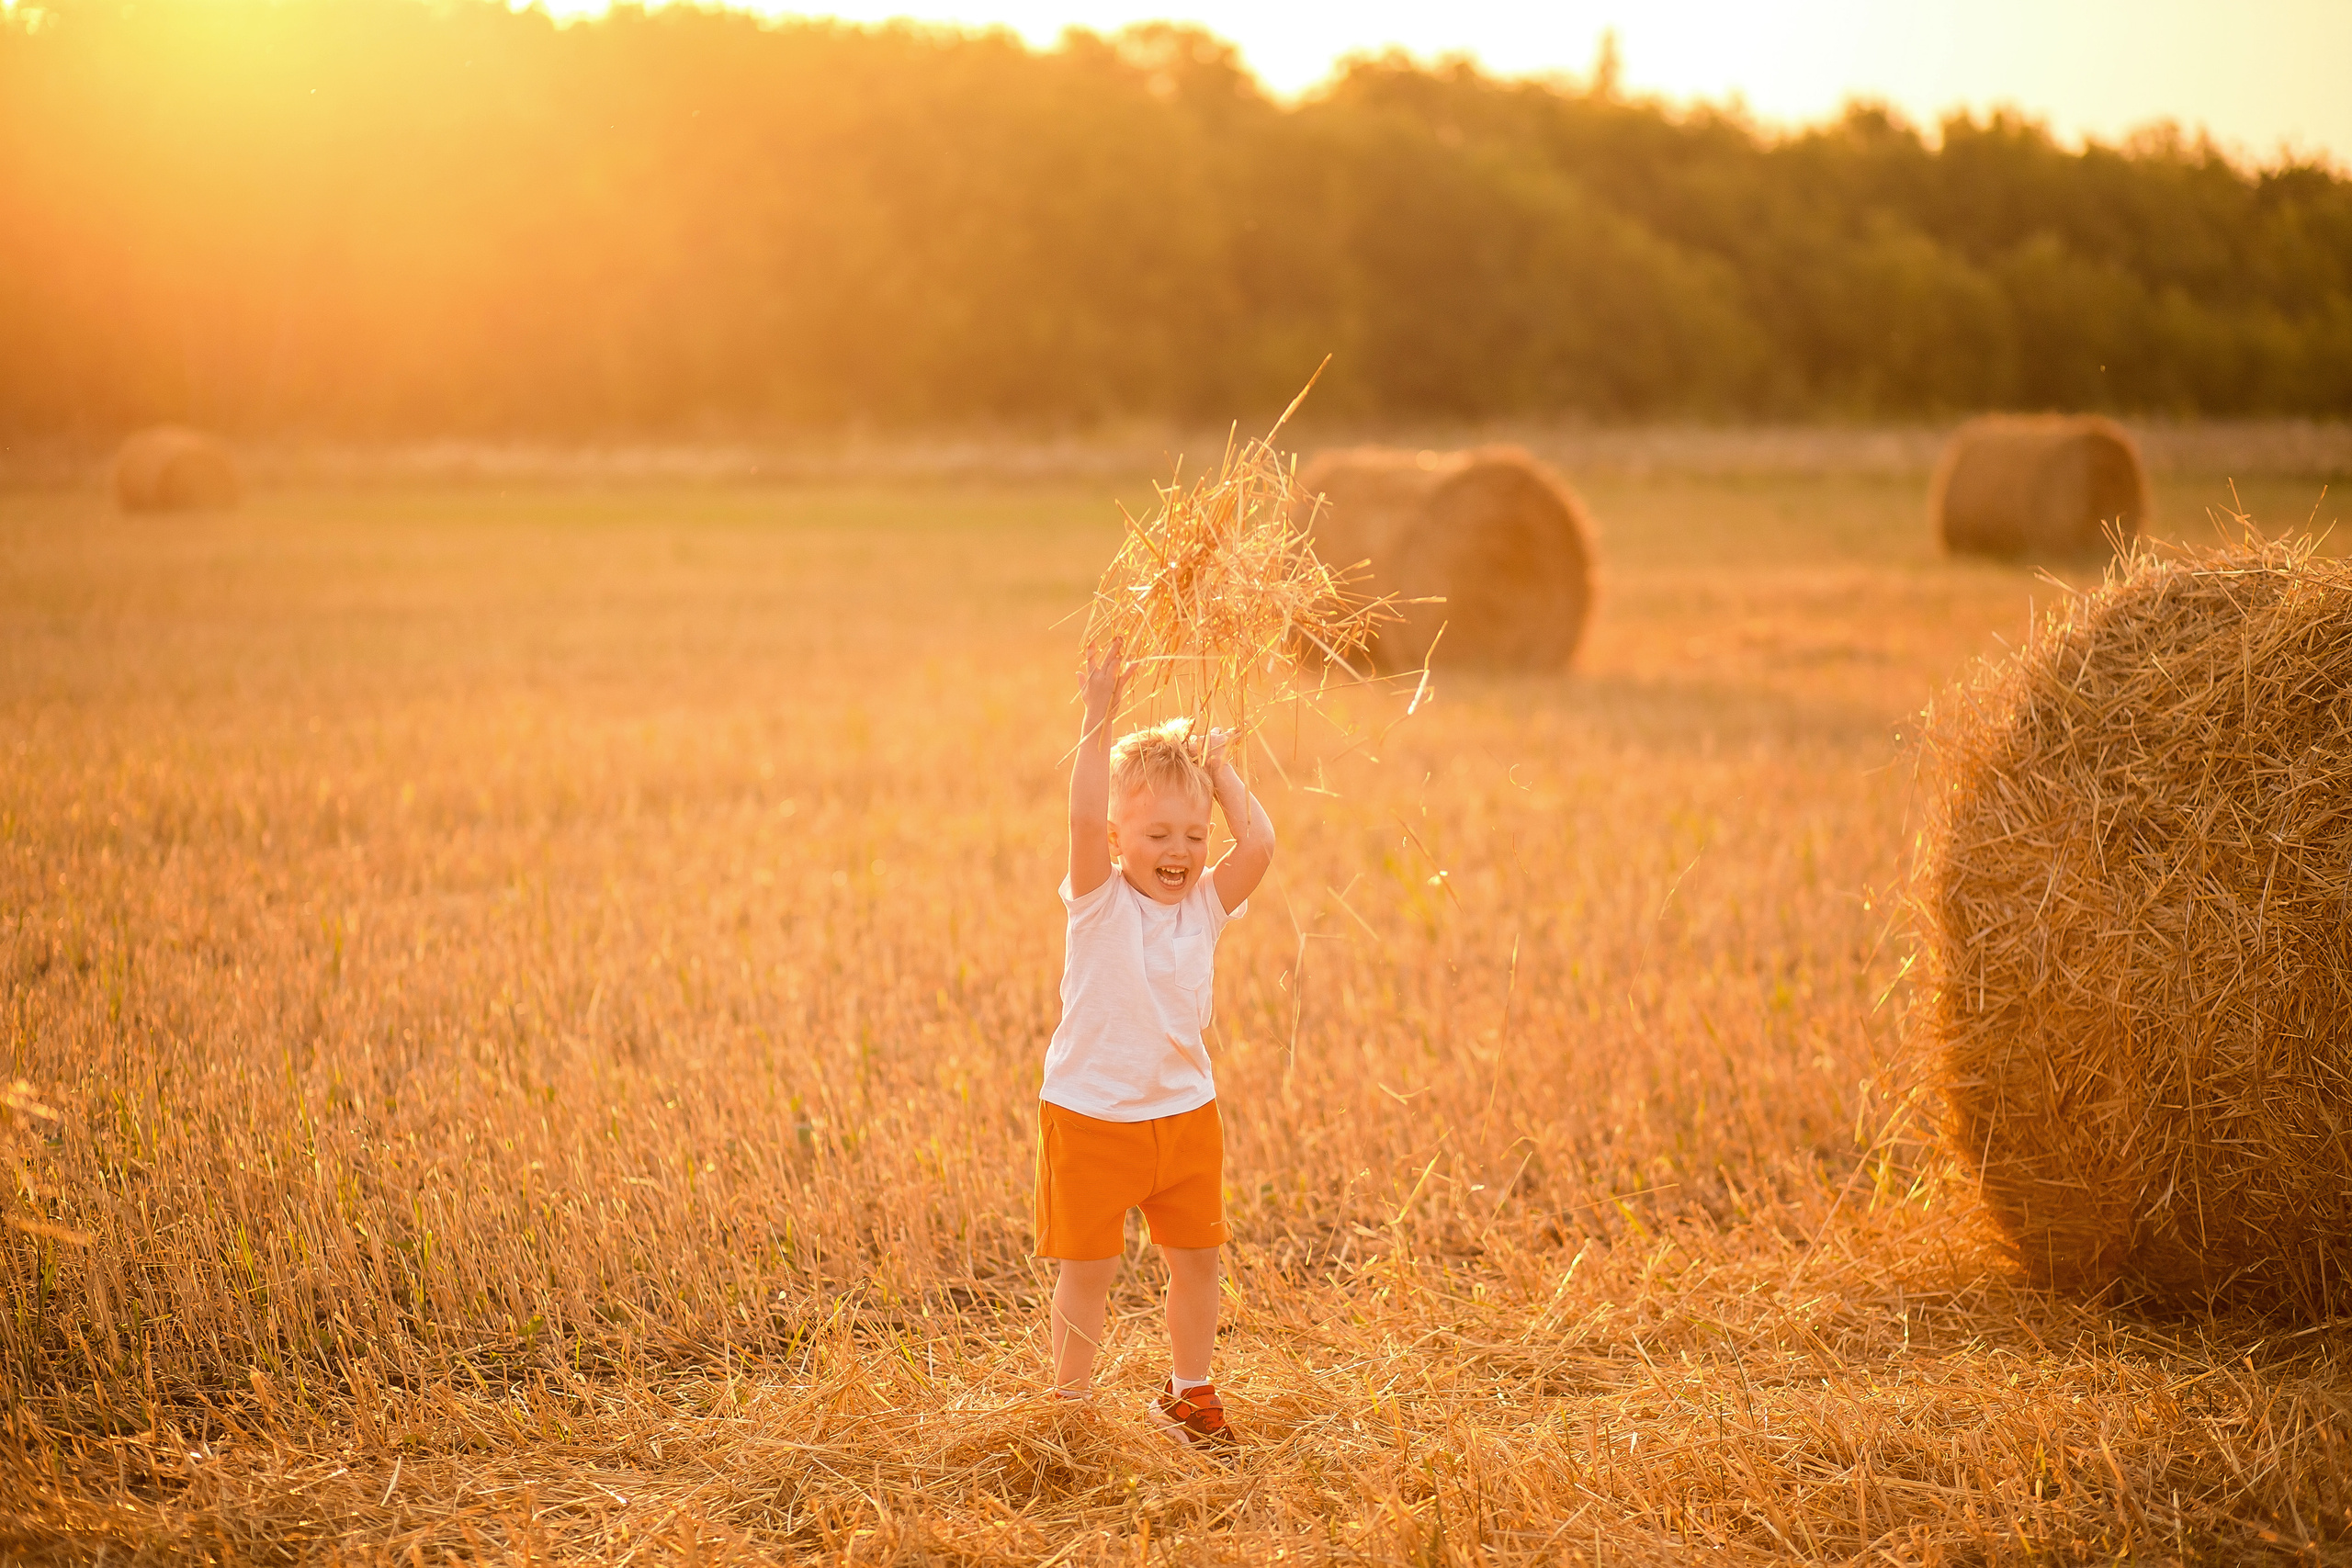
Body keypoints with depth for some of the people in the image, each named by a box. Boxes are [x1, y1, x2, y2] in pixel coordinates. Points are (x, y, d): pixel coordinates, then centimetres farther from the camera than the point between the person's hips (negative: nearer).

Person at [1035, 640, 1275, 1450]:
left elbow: (1259, 845, -14)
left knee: (1197, 1258, 13)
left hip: (1184, 1115, 4)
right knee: (1088, 1268, 4)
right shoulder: (1099, 902, -11)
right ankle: (1071, 1398, 19)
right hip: (1090, 1117, -4)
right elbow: (1084, 819, -27)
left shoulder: (1205, 903, 1)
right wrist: (1099, 718, -33)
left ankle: (1188, 1391, 31)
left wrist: (1219, 769, -7)